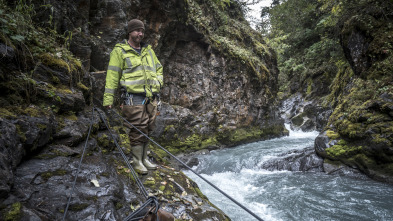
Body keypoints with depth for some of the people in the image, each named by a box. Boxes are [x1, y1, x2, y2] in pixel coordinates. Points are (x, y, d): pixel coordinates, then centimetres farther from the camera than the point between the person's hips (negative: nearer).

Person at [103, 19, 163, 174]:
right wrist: (108, 99, -10)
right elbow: (112, 75, -5)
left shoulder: (148, 50, 17)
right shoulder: (120, 51, -1)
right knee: (137, 131, -4)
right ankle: (137, 162, 12)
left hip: (151, 98, 6)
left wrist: (158, 82, 12)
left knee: (147, 130, 12)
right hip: (134, 98, -6)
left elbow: (159, 67, 30)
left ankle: (144, 159, 26)